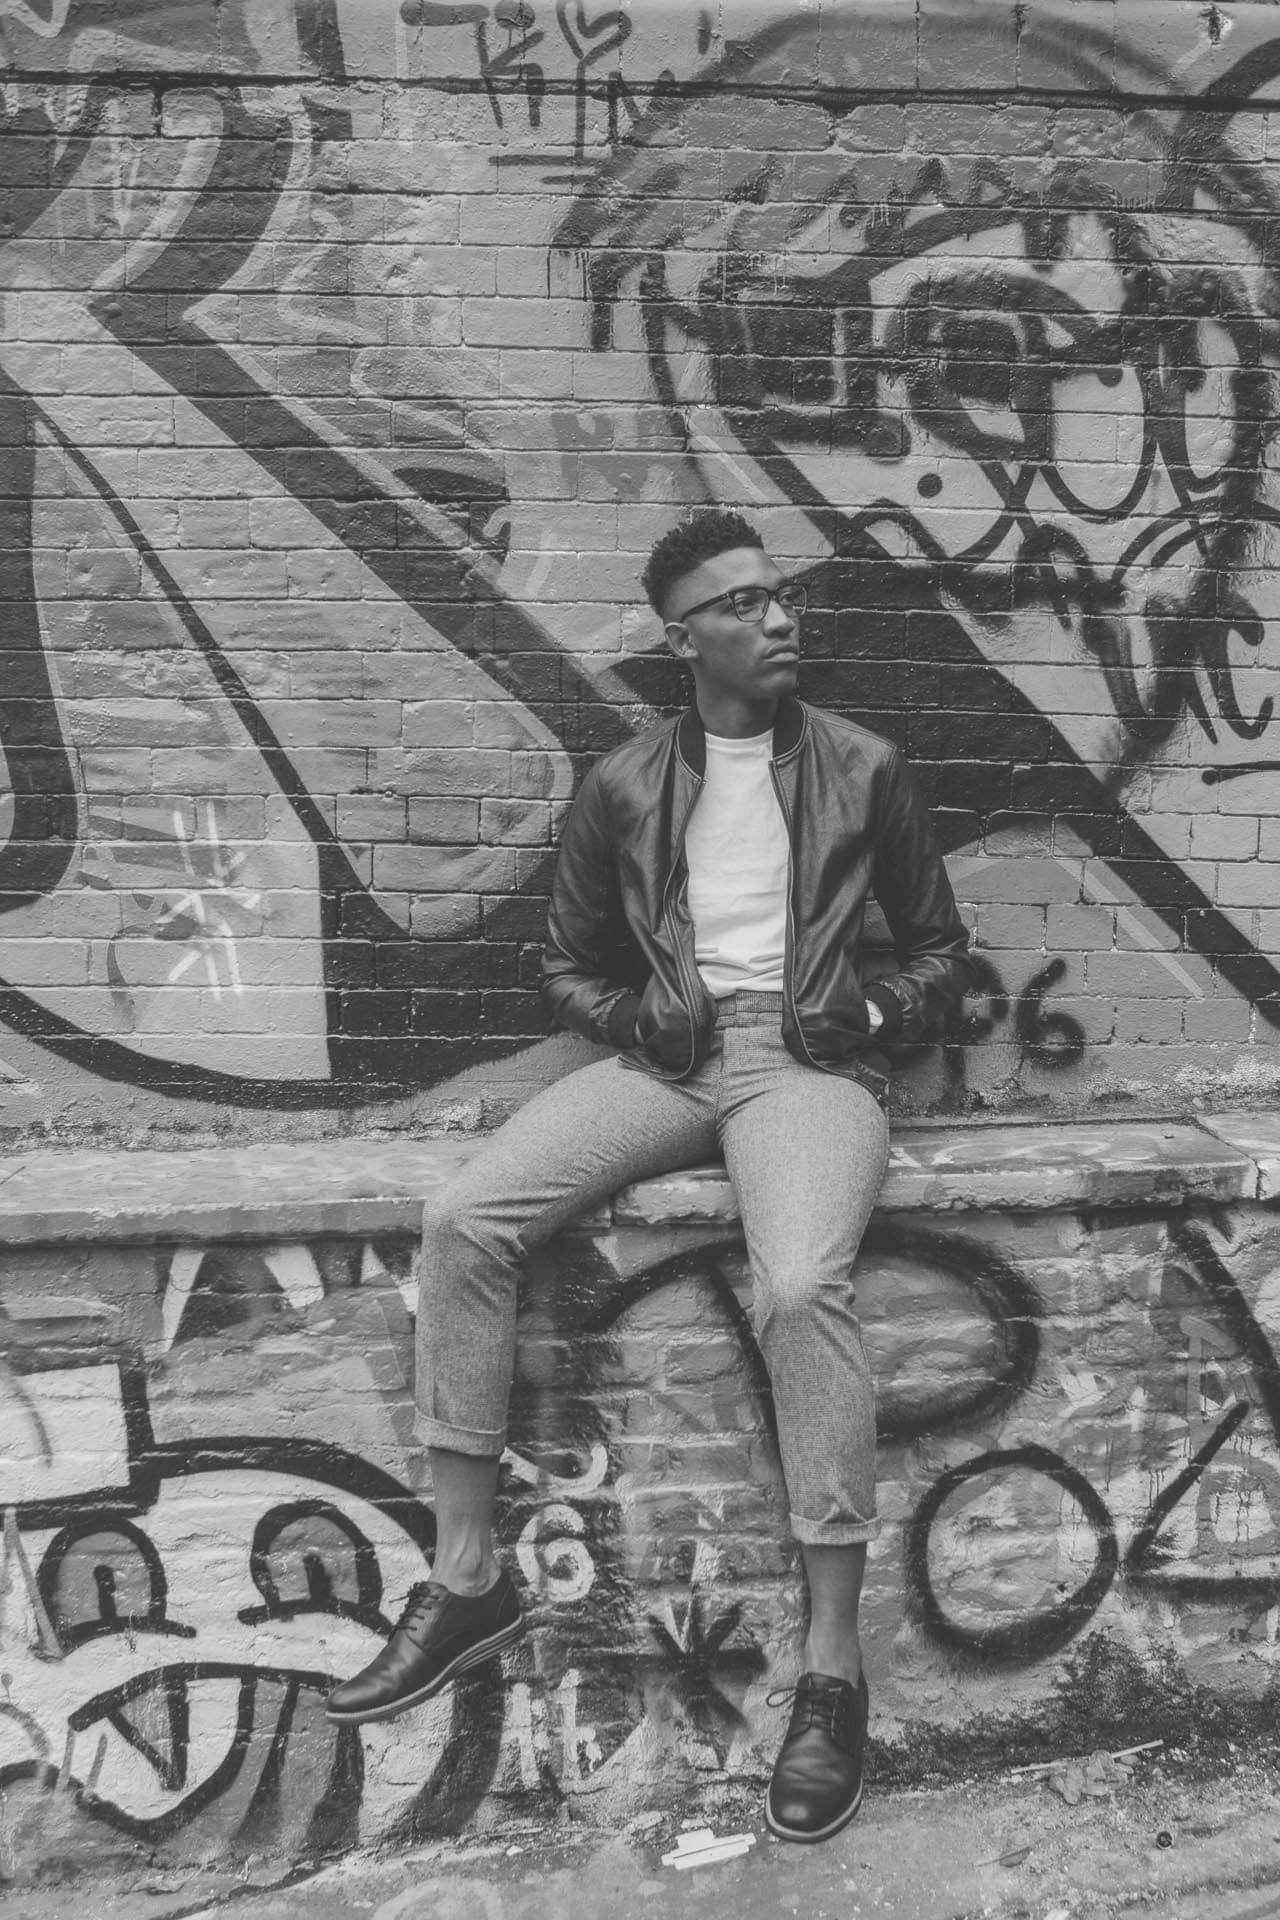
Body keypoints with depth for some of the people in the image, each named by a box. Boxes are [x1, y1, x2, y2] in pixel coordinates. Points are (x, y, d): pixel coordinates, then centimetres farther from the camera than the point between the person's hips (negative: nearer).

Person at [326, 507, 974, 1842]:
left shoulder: (863, 769, 8)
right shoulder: (624, 785, 11)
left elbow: (940, 950, 15)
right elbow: (566, 964, 18)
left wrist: (873, 1013, -6)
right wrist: (634, 1015, -3)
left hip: (805, 1057, -3)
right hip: (665, 1053, 3)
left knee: (800, 1292, -34)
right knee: (463, 1221, -21)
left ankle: (834, 1666, -20)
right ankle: (467, 1582, -8)